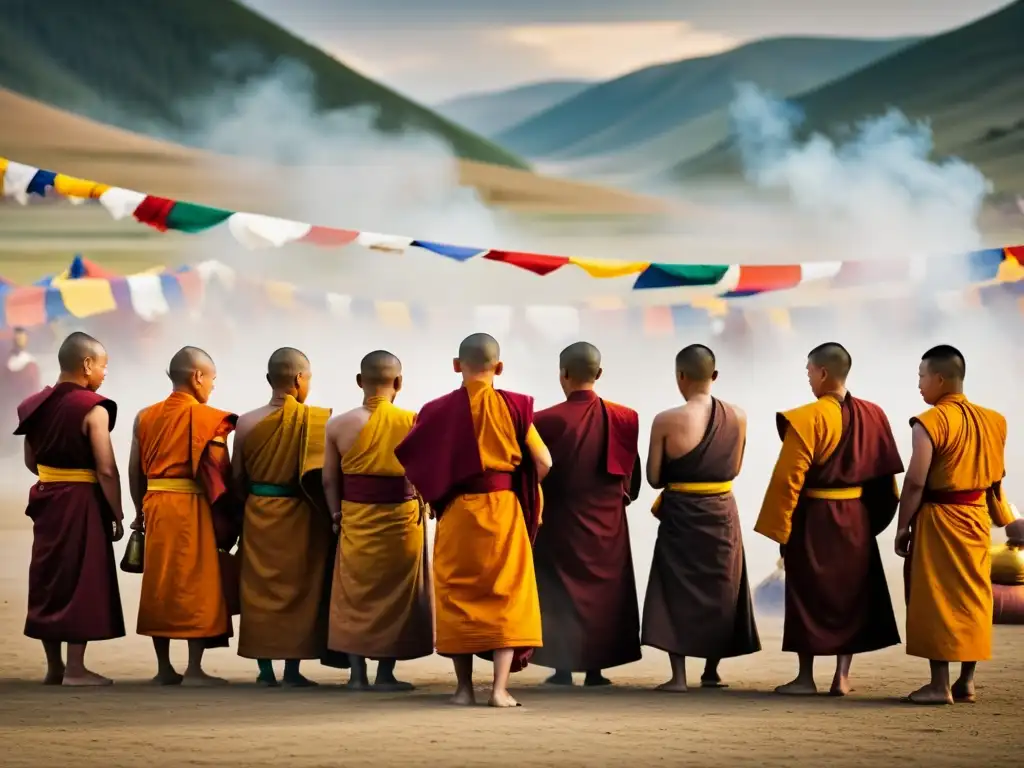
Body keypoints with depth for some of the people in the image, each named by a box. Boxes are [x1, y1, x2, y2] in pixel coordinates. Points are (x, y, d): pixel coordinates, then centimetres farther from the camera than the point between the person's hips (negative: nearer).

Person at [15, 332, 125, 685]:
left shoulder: (36, 404, 5)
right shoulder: (92, 408, -15)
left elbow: (31, 461, 13)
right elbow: (106, 470, -17)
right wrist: (117, 515, -9)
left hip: (47, 500, 7)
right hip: (82, 503, -6)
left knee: (49, 578, 12)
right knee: (81, 580, 0)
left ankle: (54, 666, 19)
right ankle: (75, 670, 2)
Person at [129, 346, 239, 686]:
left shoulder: (145, 417, 7)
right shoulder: (208, 418, -8)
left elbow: (135, 470, 8)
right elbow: (220, 472, -13)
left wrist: (141, 512, 17)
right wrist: (227, 515, -5)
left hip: (156, 505, 5)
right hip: (193, 508, -5)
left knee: (159, 583, 11)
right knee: (196, 584, 1)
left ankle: (164, 667, 14)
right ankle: (194, 668, -1)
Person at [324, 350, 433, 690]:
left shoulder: (339, 425, -4)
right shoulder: (412, 423, -10)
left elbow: (329, 480, 0)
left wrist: (337, 513, 11)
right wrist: (425, 502, 8)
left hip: (355, 519, 2)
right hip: (402, 519, -1)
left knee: (355, 594, 12)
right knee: (395, 594, 8)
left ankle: (357, 672, 12)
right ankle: (385, 673, 8)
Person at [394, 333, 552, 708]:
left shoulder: (439, 410, -4)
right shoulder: (514, 406, -6)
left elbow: (410, 462, -3)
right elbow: (543, 462, -6)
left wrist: (433, 495, 13)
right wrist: (522, 488, 12)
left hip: (456, 512, 1)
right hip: (504, 510, -1)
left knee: (458, 594, 11)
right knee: (506, 594, 4)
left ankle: (464, 687, 12)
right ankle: (500, 688, -6)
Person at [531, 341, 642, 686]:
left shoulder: (546, 421, -15)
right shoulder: (624, 419, -5)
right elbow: (633, 472, 3)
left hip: (560, 520, -3)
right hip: (607, 521, 3)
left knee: (559, 593, 7)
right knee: (603, 589, 11)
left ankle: (563, 667, 5)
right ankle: (595, 668, 11)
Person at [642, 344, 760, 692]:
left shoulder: (666, 421, -13)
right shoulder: (737, 417, -3)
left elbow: (654, 478, -7)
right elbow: (735, 469, 7)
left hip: (681, 515, -3)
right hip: (723, 514, 3)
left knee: (677, 590, 4)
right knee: (720, 591, 16)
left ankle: (678, 676, -3)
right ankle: (711, 671, 23)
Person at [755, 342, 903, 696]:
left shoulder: (808, 419, -15)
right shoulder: (872, 416, 3)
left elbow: (789, 477, -16)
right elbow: (885, 474, 8)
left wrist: (779, 529, -12)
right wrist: (875, 518, 17)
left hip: (814, 518, -5)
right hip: (856, 517, 5)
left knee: (808, 594, 5)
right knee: (851, 593, 12)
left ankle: (806, 677, 8)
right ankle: (842, 676, 11)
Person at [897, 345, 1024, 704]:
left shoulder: (931, 422, -15)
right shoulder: (990, 421, 5)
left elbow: (915, 481, -16)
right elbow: (994, 480, 11)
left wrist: (903, 527, -7)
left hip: (938, 520, -6)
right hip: (976, 518, 6)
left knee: (937, 599, -1)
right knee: (972, 597, 12)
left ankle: (939, 684, -2)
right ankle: (966, 681, 15)